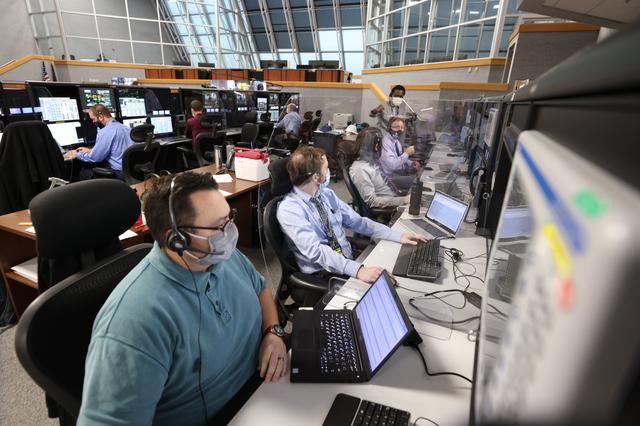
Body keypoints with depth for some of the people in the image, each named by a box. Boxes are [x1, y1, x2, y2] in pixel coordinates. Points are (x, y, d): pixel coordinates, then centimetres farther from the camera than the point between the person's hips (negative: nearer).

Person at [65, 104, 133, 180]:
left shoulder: (105, 132, -13)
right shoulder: (125, 127, 13)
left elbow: (94, 157, -6)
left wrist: (76, 155, 12)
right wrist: (90, 150, 30)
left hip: (120, 173, -8)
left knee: (85, 172, 7)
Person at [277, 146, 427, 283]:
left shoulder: (327, 194, 5)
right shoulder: (289, 209, -16)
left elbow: (357, 221, 8)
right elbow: (316, 250, -27)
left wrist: (399, 236, 2)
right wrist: (358, 270, -37)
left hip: (350, 260, 6)